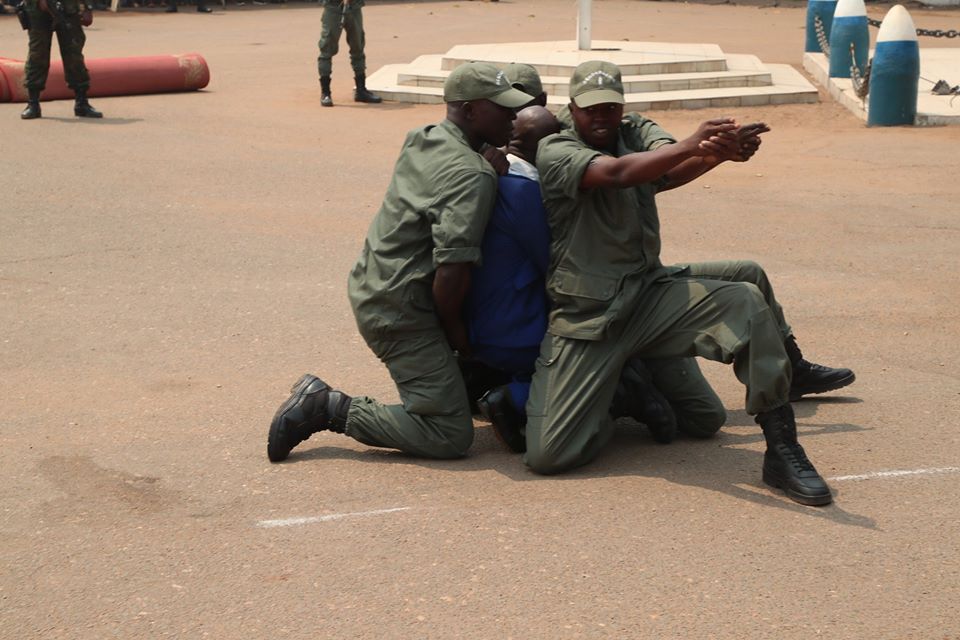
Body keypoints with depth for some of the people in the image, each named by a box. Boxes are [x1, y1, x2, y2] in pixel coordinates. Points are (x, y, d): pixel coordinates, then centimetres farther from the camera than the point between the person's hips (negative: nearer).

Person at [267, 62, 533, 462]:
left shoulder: (422, 141, 7)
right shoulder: (473, 176, -20)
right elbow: (452, 267, -26)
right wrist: (453, 327, -10)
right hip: (399, 311, -10)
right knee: (451, 437, -7)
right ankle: (331, 409, -7)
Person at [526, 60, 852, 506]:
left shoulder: (636, 144, 14)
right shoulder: (555, 151, -2)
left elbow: (672, 171, -11)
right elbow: (615, 173, -24)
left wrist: (722, 149, -34)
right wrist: (690, 146, -38)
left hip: (650, 294, 4)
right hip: (585, 317, -4)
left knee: (745, 302, -24)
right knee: (547, 455, -16)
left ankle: (782, 449, -17)